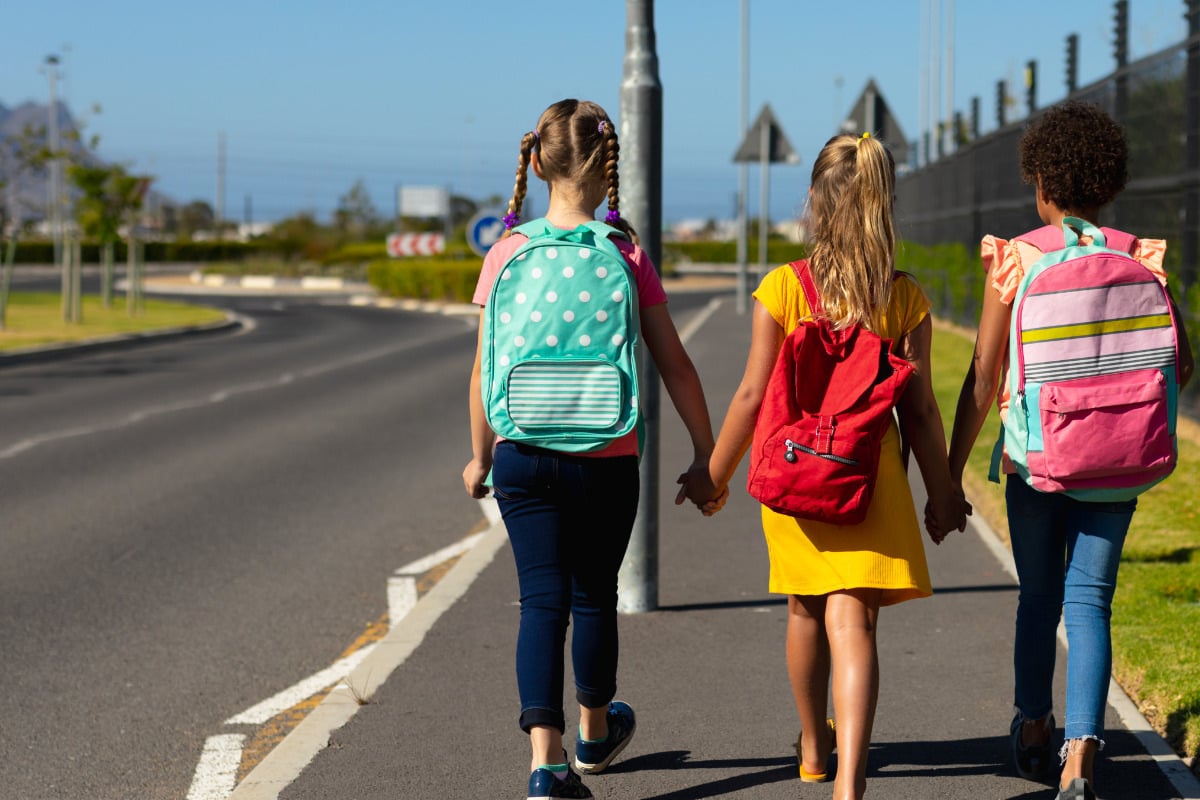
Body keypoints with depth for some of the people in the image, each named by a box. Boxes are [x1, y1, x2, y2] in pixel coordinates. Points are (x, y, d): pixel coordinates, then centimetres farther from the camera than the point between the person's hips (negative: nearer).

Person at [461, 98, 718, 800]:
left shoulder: (508, 255, -3)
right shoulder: (627, 257, -6)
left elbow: (487, 369, 0)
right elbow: (674, 365, -3)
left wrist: (481, 456, 13)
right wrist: (706, 454, 6)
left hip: (525, 457, 1)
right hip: (606, 459, 0)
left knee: (543, 601, 2)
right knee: (595, 596, 16)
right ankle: (595, 733, 38)